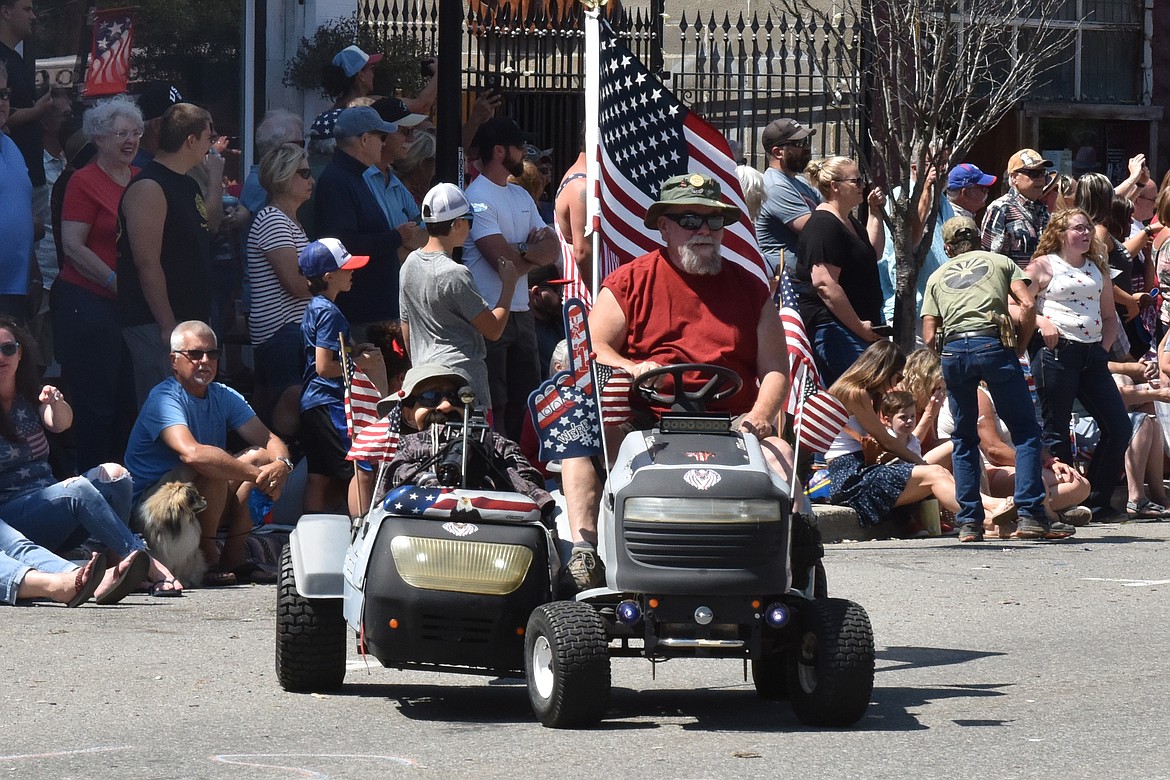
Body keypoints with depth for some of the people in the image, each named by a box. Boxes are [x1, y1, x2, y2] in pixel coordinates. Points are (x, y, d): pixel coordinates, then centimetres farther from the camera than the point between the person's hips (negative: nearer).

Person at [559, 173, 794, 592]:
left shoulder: (749, 289, 16)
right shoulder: (629, 282, 12)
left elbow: (775, 369, 11)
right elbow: (593, 349, 4)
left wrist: (761, 414, -11)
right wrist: (629, 369, -19)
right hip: (643, 421, -1)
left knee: (779, 454, -28)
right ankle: (583, 550, -36)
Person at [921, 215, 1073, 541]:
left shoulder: (937, 277, 24)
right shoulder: (1001, 262, 19)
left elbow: (929, 337, 14)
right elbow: (1028, 305, 2)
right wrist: (1018, 347, 11)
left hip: (951, 351, 2)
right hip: (993, 344, -2)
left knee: (963, 438, 15)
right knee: (1026, 431, 3)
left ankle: (969, 522, 9)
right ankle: (1030, 515, -8)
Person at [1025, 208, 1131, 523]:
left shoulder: (1098, 268, 18)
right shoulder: (1043, 267, 1)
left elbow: (1109, 315, 22)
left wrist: (1104, 348, 7)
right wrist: (1041, 321, -19)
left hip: (1092, 355, 6)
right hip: (1056, 353, -6)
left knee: (1119, 427, 0)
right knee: (1056, 432, -2)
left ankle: (1097, 503, 9)